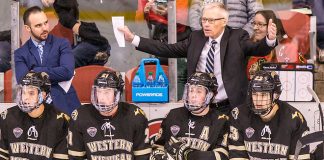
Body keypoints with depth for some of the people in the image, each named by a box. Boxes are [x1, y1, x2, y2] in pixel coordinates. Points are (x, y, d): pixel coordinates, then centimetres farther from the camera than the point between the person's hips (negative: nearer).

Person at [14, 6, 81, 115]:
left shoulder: (61, 44, 5)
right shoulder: (20, 53, 8)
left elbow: (67, 72, -11)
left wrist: (36, 71, -8)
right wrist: (57, 77, -9)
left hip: (64, 105, 0)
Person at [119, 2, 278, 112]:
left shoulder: (237, 37, -2)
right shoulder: (196, 37, 8)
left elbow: (258, 49, -15)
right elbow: (168, 49, 8)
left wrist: (270, 39, -40)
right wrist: (133, 39, 2)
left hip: (229, 107, -3)